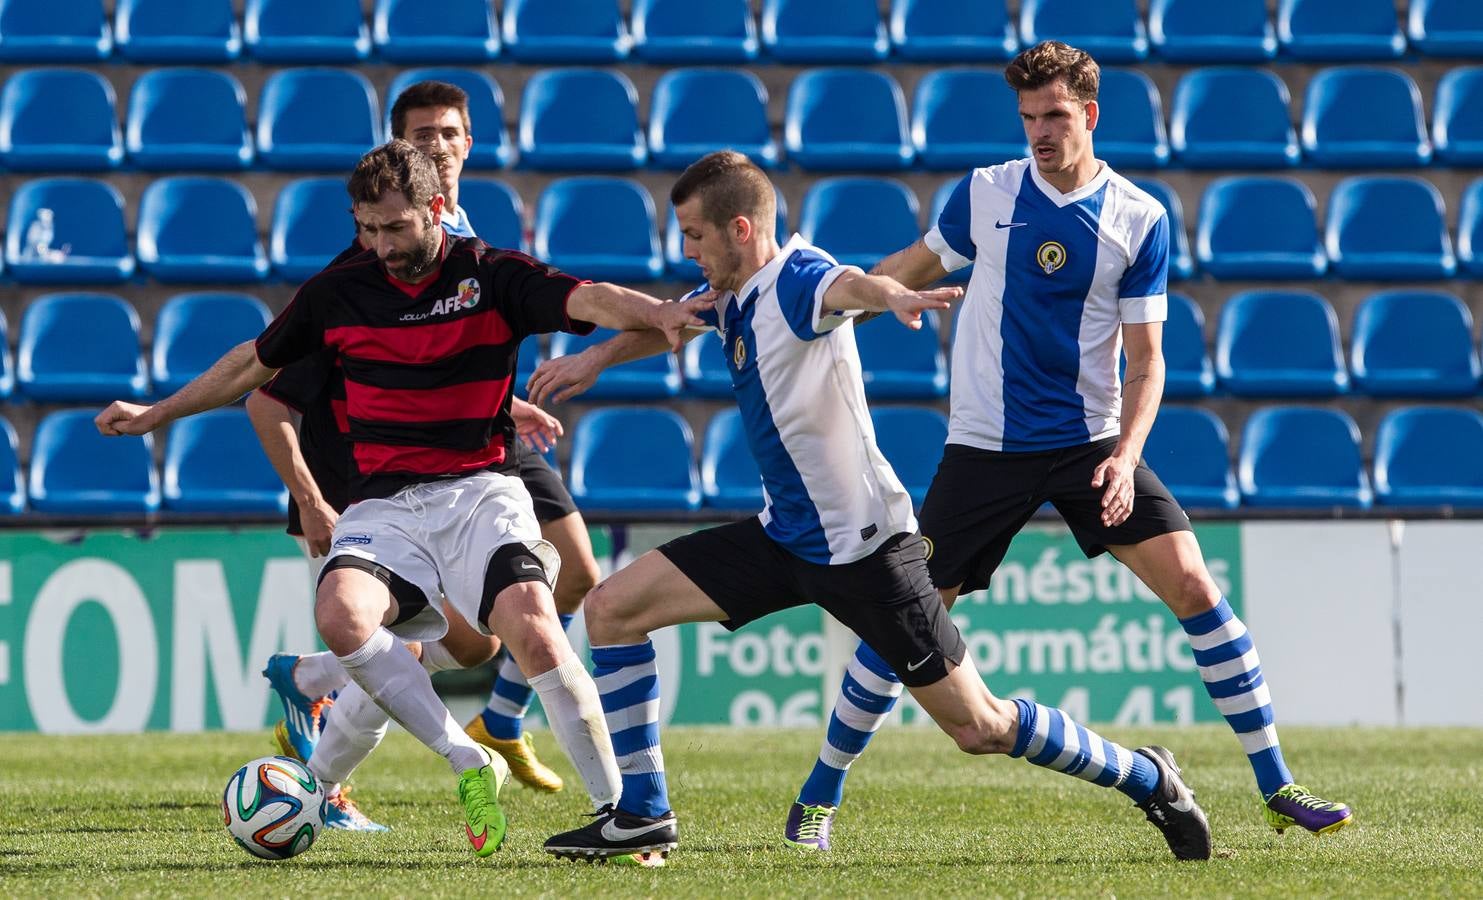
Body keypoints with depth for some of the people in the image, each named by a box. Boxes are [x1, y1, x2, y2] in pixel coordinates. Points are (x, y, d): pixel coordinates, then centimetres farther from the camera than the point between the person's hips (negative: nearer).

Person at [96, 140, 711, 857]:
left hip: (479, 493, -2)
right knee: (341, 614, -30)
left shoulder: (492, 275, -1)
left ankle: (619, 813, -16)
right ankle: (470, 767, -17)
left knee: (532, 627, -28)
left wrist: (657, 312, -40)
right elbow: (251, 364, 24)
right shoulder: (338, 291, 8)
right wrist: (156, 415, 30)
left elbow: (588, 300, -18)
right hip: (383, 504, 2)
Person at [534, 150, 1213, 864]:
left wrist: (891, 295, -68)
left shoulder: (796, 279, -20)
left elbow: (847, 285, -45)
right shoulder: (730, 295, 6)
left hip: (864, 546, -8)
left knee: (980, 729, -4)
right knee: (611, 607, 1)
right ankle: (642, 816, 6)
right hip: (784, 536, 8)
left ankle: (1143, 777, 17)